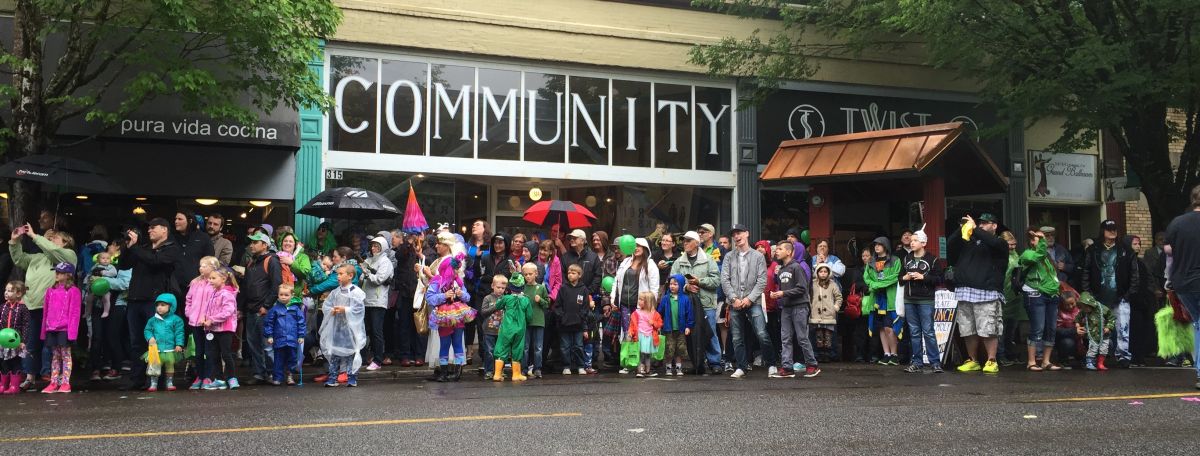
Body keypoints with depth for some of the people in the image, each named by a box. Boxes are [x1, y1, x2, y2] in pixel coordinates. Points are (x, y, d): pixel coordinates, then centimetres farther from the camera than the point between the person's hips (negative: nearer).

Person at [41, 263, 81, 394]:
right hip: (51, 329, 6)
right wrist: (44, 331, 12)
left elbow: (74, 313, -9)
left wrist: (72, 331, -14)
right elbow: (46, 312, 15)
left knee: (65, 354, -1)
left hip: (65, 329, -6)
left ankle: (65, 383, 1)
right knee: (55, 355, 10)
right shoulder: (50, 291, 13)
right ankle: (54, 383, 13)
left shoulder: (73, 291, -5)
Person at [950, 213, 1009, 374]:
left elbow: (992, 242, -15)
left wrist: (975, 229, -11)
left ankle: (991, 361, -3)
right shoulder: (969, 241, 21)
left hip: (987, 293, -5)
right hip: (965, 292, 5)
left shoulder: (1000, 244, 7)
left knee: (988, 330, -9)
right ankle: (972, 361, 15)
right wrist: (962, 229, -2)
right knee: (968, 331, 7)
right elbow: (951, 245, 9)